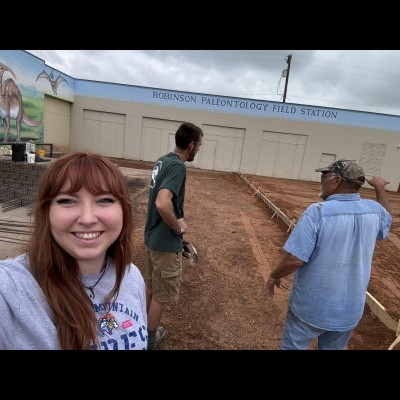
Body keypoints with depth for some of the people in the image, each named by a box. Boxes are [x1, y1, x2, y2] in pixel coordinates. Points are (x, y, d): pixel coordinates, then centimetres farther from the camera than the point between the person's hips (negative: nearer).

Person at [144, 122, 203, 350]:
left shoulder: (163, 160, 6)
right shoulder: (177, 166, -23)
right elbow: (162, 204, -36)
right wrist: (178, 227, -20)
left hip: (153, 236, 9)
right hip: (166, 242, -9)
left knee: (151, 288, 25)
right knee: (162, 295, 11)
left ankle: (145, 328, 45)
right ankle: (150, 340, 31)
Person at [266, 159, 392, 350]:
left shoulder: (317, 212, -26)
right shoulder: (373, 210, -7)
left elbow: (294, 259, -27)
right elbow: (386, 220, 19)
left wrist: (274, 275, -9)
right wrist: (380, 188, 29)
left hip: (312, 305, -5)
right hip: (349, 308, 5)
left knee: (293, 346, 17)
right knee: (333, 348, 26)